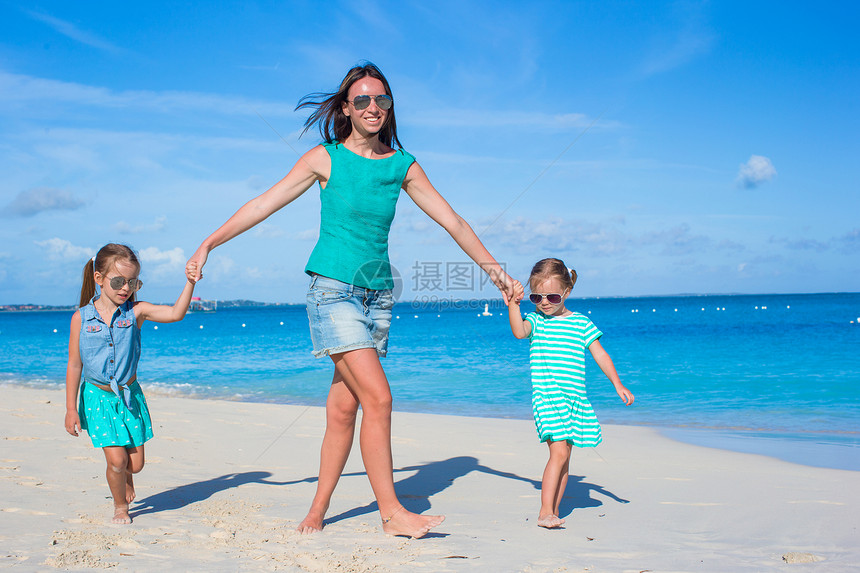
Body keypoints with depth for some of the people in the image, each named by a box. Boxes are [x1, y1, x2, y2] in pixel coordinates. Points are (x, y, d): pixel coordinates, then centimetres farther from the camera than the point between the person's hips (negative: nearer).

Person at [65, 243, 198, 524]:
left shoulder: (136, 311, -7)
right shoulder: (81, 318, -9)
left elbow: (174, 313, -21)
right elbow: (74, 365, -4)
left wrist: (189, 283, -35)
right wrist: (71, 409, -3)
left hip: (130, 395, 2)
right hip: (98, 396, -2)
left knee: (135, 463, 5)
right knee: (116, 460, -9)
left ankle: (124, 478, 43)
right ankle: (120, 506, 21)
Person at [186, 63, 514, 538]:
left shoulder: (402, 165, 7)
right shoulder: (325, 158, -2)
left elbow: (452, 222, 11)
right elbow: (262, 205, 1)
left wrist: (494, 270, 12)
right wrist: (208, 244, 1)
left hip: (378, 293, 4)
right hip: (334, 289, -4)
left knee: (343, 408, 5)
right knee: (378, 397, -15)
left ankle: (317, 513, 16)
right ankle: (391, 513, -7)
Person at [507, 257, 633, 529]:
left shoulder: (581, 323, 8)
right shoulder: (536, 321, 3)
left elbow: (600, 355, 11)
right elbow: (519, 331, -19)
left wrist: (618, 384, 7)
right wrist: (513, 304, -29)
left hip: (575, 398, 4)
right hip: (546, 396, -4)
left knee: (564, 457, 8)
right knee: (559, 451, -16)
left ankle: (553, 511, 17)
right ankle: (545, 512, -12)